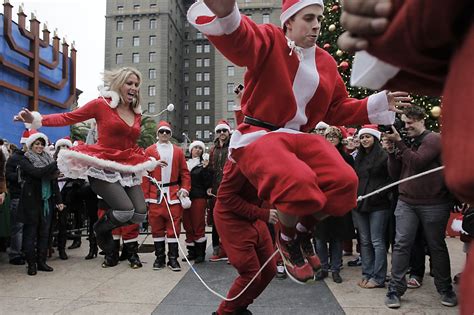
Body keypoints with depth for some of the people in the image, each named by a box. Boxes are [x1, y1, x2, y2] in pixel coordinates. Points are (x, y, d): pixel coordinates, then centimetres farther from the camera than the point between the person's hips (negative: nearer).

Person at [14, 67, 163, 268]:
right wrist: (35, 119, -14)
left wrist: (151, 163, 24)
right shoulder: (101, 104, -3)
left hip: (127, 170, 6)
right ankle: (100, 229, 14)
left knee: (140, 214, -5)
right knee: (126, 211, -21)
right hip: (102, 168, -6)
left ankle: (105, 229, 24)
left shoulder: (136, 113, 13)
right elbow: (68, 118, -3)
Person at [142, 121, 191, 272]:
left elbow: (185, 173, 9)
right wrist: (145, 196, -2)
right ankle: (159, 258, 16)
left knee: (174, 226, 1)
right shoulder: (149, 151, 5)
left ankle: (173, 259, 9)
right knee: (157, 227, 5)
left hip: (174, 194, 1)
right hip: (155, 194, 0)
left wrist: (185, 189, -3)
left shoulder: (178, 151, 9)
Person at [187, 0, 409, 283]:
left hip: (300, 137, 6)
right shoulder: (268, 41, -4)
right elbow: (237, 36, -27)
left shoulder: (326, 62, 16)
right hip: (259, 137, -6)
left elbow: (339, 109, 23)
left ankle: (303, 233, 11)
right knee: (299, 183, -35)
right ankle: (287, 239, 2)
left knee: (345, 182, -19)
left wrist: (380, 103, 13)